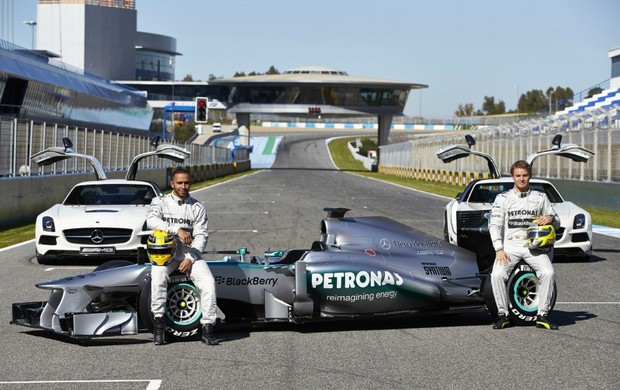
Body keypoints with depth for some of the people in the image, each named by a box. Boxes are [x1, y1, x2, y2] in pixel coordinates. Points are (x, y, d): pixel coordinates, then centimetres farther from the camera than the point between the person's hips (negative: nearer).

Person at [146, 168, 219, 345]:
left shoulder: (198, 208, 9)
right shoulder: (160, 202, 6)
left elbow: (201, 236, 1)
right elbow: (151, 221, -15)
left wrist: (190, 259, -14)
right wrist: (177, 229, -26)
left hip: (190, 252, 1)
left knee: (208, 282, -23)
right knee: (158, 275, -33)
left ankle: (207, 329, -16)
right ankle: (158, 324, -25)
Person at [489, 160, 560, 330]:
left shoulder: (540, 197, 13)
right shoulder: (503, 198, 10)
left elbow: (556, 223, 17)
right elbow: (494, 225, 4)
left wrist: (550, 219, -9)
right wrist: (499, 250, -9)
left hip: (534, 246, 1)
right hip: (510, 246, 0)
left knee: (548, 273, -26)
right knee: (497, 275, -27)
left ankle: (542, 315, -13)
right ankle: (503, 314, -10)